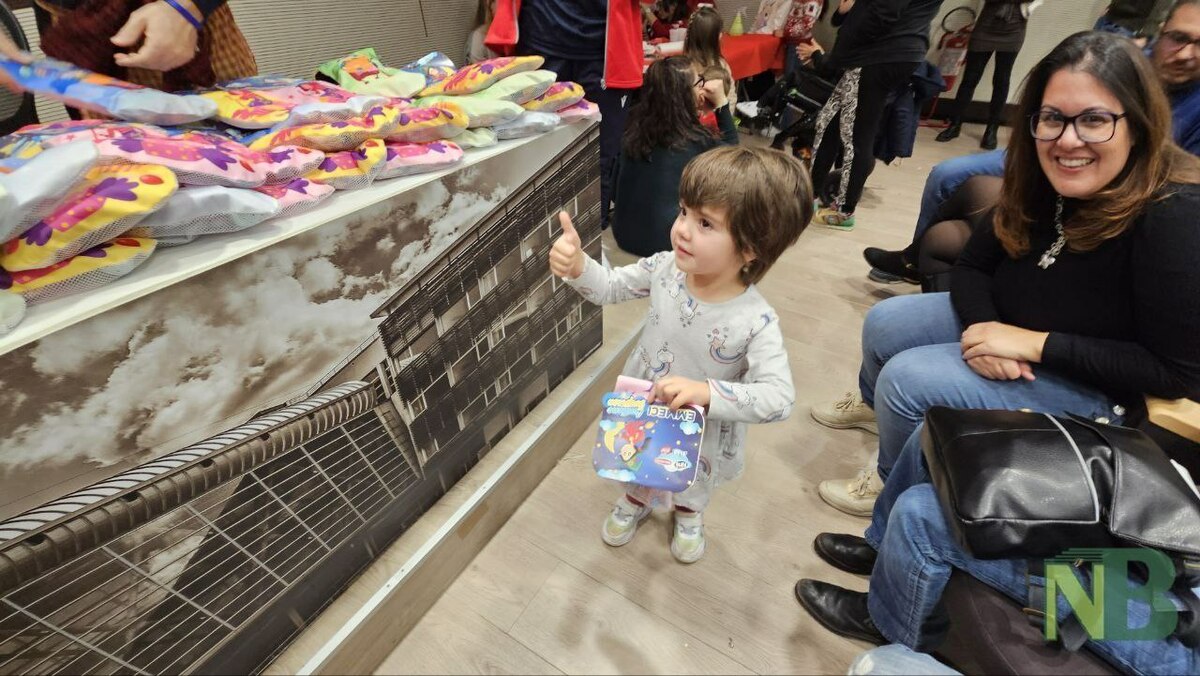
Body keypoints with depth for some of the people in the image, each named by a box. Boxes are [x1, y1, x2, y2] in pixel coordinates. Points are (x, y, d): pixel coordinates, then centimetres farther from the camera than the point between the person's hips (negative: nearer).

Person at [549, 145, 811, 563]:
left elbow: (779, 397, -35)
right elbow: (611, 287, -9)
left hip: (702, 433, -2)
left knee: (694, 482, 32)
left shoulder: (755, 321, -35)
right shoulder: (665, 268, -23)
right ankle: (636, 500, 69)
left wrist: (706, 392, -48)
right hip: (642, 410, 3)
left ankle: (688, 514, 68)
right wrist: (577, 265, -30)